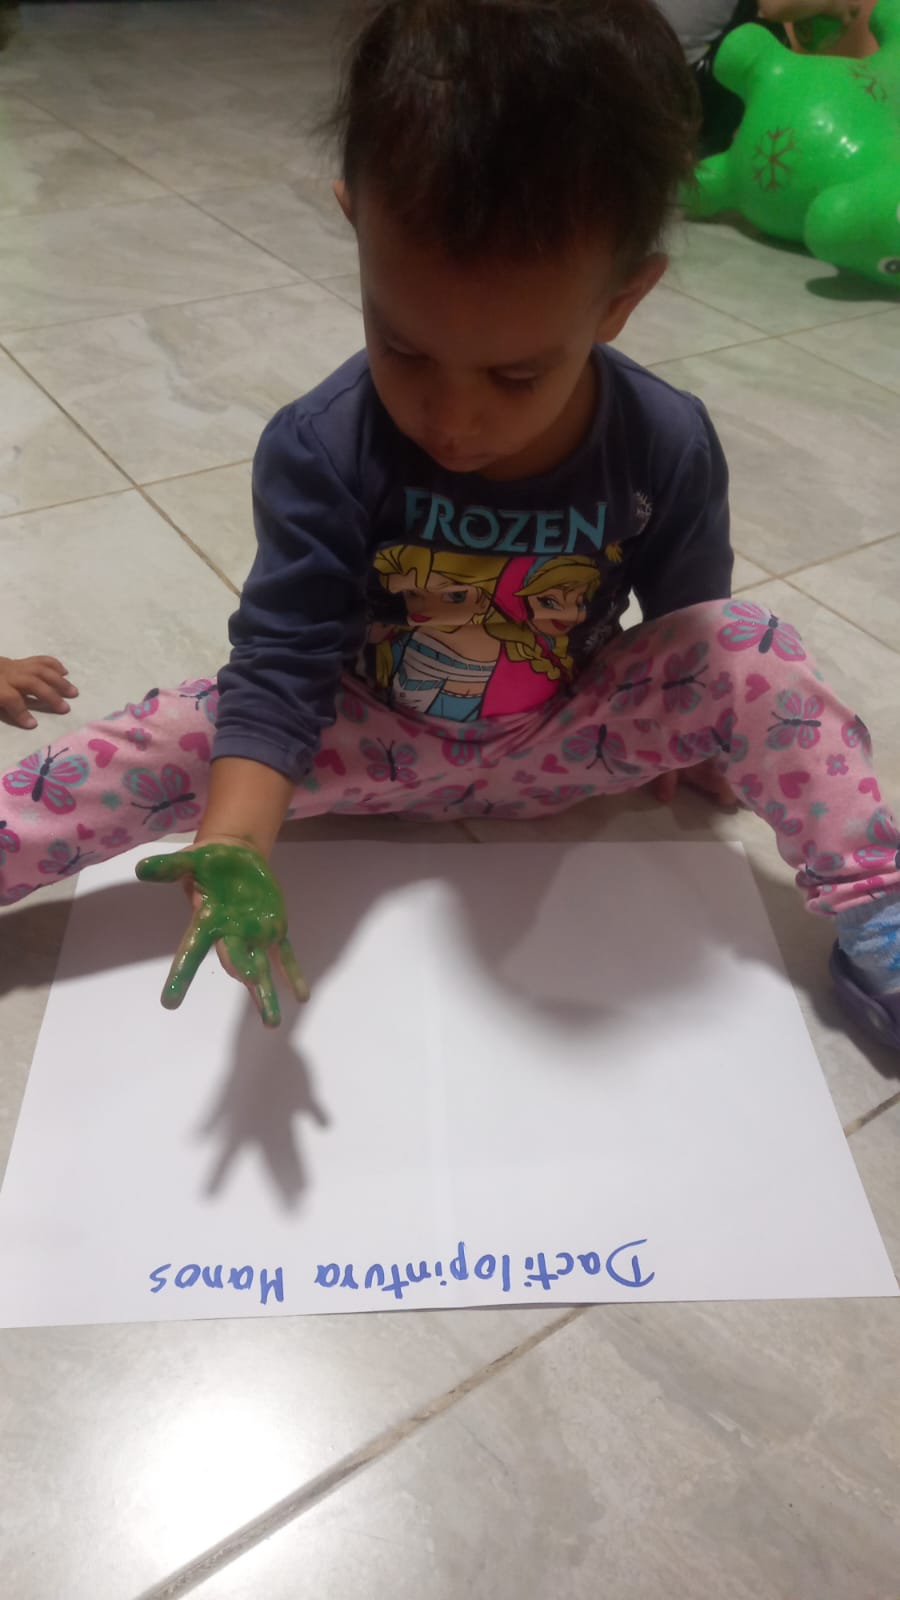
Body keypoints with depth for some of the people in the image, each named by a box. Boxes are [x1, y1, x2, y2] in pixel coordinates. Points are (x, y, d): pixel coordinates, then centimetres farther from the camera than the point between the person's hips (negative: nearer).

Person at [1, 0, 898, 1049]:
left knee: (753, 651, -20)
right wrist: (233, 850, -36)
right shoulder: (321, 452, -23)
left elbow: (685, 624, 1)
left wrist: (700, 742, -3)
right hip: (369, 741, -1)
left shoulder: (668, 451, -18)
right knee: (183, 743, -24)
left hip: (567, 746, 1)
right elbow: (281, 665, -24)